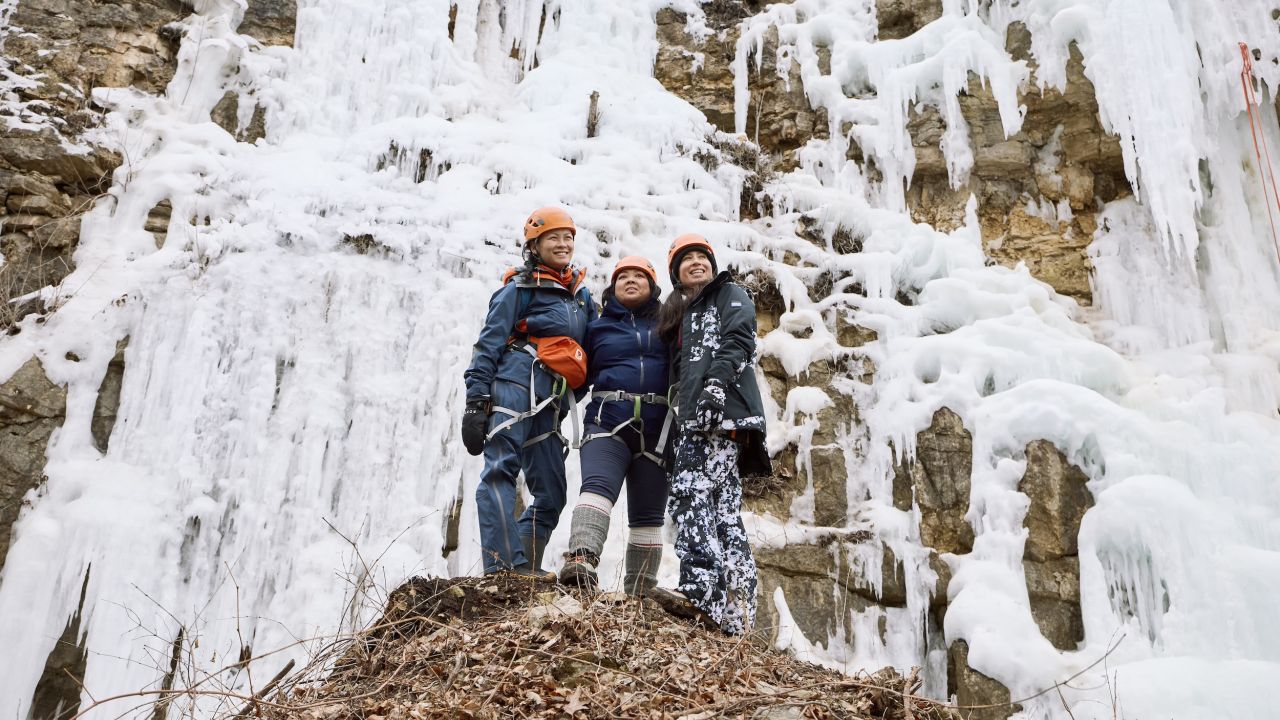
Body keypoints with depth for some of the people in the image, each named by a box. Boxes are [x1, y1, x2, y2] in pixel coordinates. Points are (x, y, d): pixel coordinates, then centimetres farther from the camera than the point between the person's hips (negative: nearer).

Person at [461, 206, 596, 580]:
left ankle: (525, 566, 9)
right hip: (517, 383, -7)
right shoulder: (520, 287, 5)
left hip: (551, 402, 7)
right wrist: (476, 401, -11)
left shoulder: (581, 294, 23)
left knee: (551, 493, 3)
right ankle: (504, 562, -23)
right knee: (502, 467, -17)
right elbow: (489, 343, -2)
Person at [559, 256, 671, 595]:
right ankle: (582, 559, -46)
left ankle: (638, 595, 4)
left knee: (647, 516, 1)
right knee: (597, 487, -27)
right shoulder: (598, 327, 18)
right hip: (608, 423, -1)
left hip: (656, 429, 1)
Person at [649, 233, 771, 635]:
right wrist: (680, 418, 19)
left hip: (723, 410, -8)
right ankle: (734, 609, -3)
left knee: (692, 492, -25)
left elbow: (738, 341, -8)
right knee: (722, 505, 1)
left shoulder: (730, 295, 12)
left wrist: (716, 383, -23)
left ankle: (702, 590, -35)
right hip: (695, 418, 8)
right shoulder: (681, 315, 33)